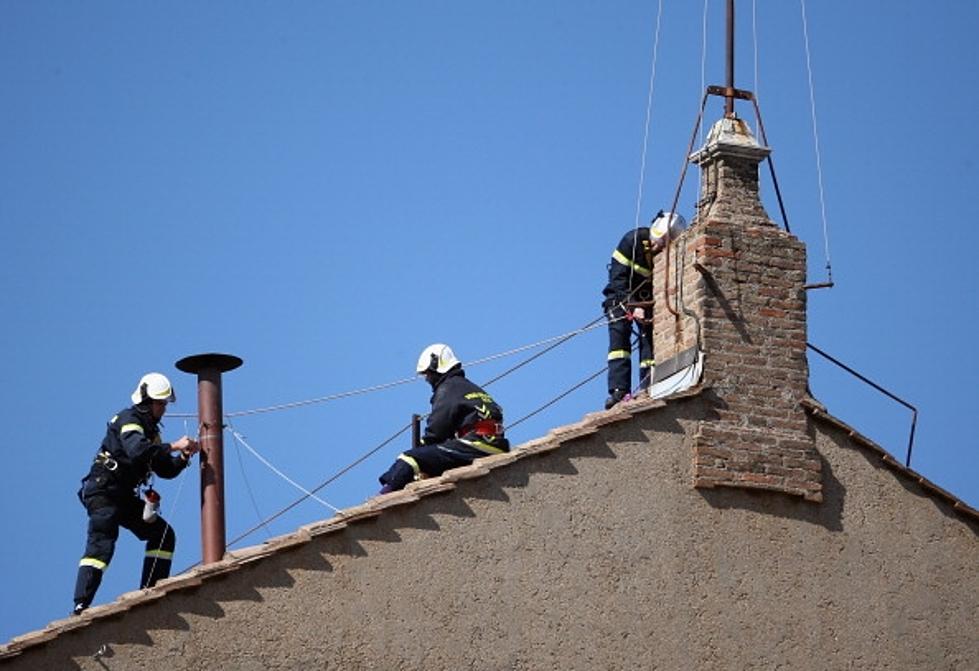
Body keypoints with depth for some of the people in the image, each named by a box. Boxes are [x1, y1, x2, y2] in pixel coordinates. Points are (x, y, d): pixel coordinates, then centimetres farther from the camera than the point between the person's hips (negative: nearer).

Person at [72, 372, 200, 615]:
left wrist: (184, 456, 0)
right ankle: (80, 605, -28)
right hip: (103, 492, -10)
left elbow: (166, 470, 18)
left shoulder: (151, 431, 18)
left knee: (163, 534, 6)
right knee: (101, 544, -22)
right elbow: (137, 450, -30)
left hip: (124, 496, 10)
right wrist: (173, 446, -26)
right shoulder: (128, 419, -9)